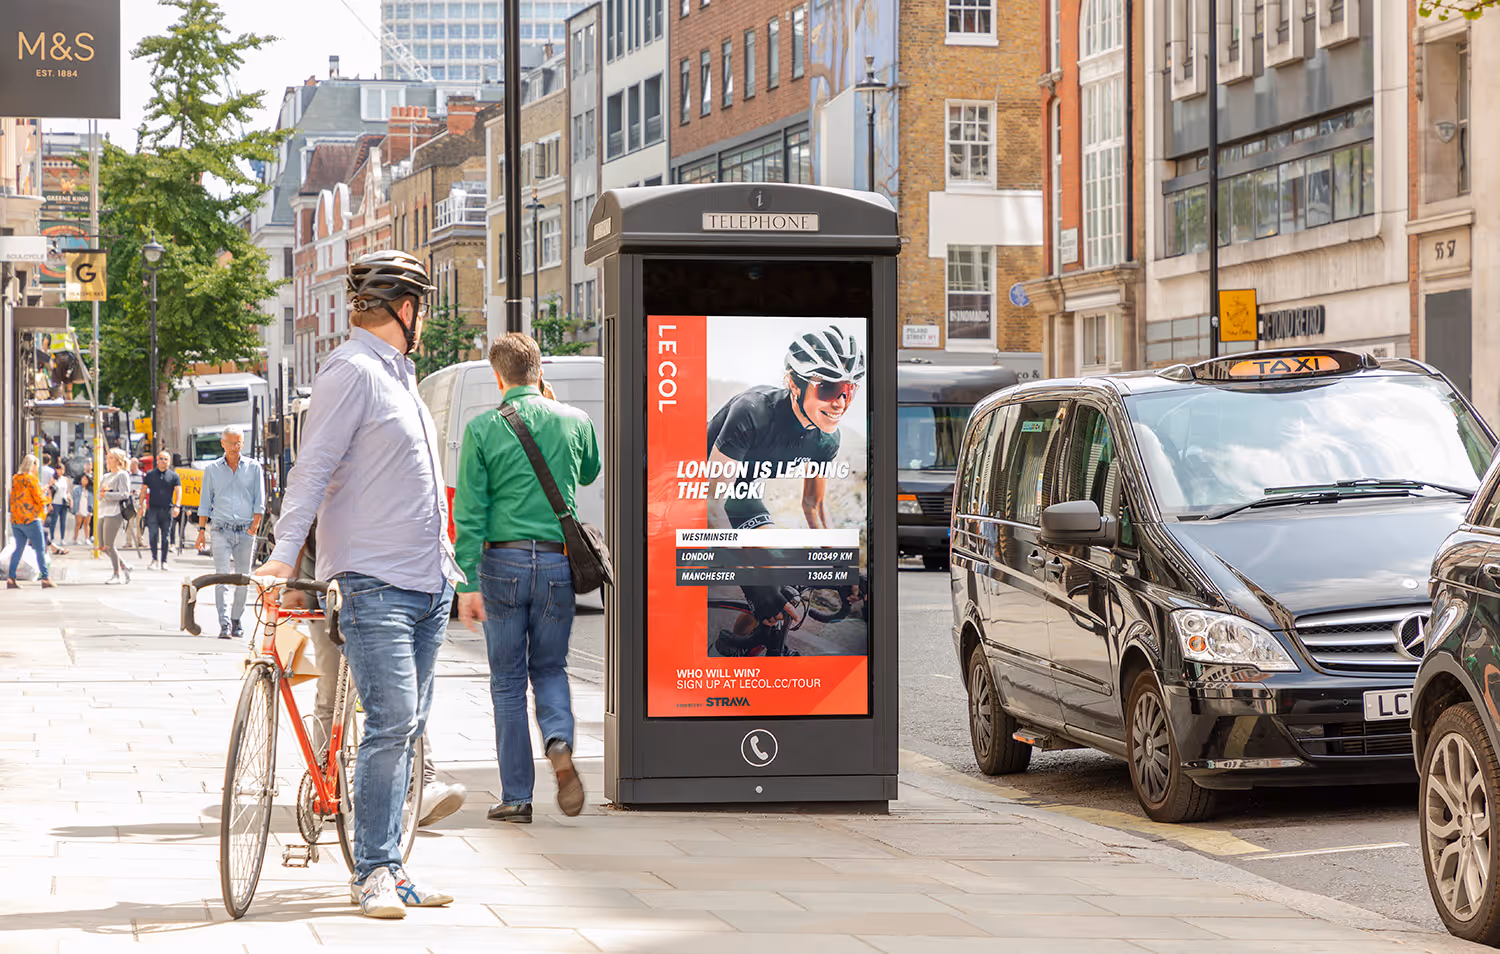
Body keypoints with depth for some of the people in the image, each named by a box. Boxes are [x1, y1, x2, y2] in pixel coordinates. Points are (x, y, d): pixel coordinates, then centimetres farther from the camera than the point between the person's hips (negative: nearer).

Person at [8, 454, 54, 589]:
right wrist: (44, 504, 9)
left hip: (15, 520, 7)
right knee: (40, 549, -1)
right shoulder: (30, 478, -11)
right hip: (30, 519, -7)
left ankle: (10, 578, 4)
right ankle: (45, 579, -3)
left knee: (19, 549, 11)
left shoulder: (15, 479, 11)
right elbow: (39, 498, -10)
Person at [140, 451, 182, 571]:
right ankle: (154, 559, -1)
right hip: (153, 508, 0)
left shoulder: (174, 476, 8)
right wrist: (141, 505, 4)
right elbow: (143, 490, 13)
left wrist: (177, 506, -13)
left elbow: (178, 491, 1)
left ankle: (164, 561, 10)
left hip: (167, 510, 0)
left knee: (166, 536, 3)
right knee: (153, 534, -10)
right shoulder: (150, 474, 10)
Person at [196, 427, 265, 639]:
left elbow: (259, 501, 7)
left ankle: (236, 620, 16)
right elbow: (205, 503, 12)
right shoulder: (212, 470, 9)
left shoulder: (253, 468, 8)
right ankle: (224, 623, -18)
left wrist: (255, 525, -5)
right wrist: (201, 530, 5)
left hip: (245, 532, 1)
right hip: (221, 531, -1)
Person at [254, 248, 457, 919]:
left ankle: (384, 869, 13)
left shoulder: (397, 373, 20)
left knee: (406, 728, 8)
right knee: (391, 722, -14)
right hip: (376, 583, -9)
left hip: (427, 582, 9)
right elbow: (313, 467, -15)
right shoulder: (352, 371, -8)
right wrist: (283, 555, -24)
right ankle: (374, 871, -8)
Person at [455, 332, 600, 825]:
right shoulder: (574, 421, 3)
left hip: (502, 562, -2)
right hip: (558, 562, 2)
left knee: (507, 680, 7)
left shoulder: (483, 428, -4)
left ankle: (516, 796, 8)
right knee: (550, 668, 18)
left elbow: (470, 511, -7)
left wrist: (468, 583, -7)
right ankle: (559, 742, -13)